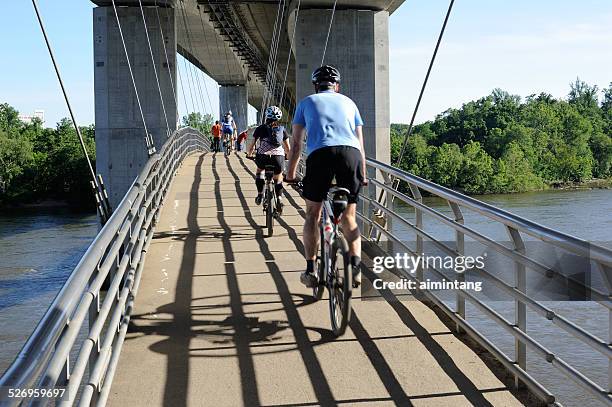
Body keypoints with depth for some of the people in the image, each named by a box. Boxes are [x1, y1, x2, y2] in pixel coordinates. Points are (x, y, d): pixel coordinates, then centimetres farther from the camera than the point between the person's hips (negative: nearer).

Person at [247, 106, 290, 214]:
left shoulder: (260, 129, 16)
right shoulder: (282, 129, 19)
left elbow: (252, 145, 17)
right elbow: (288, 149, 21)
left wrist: (249, 154, 37)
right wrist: (288, 156, 43)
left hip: (263, 156, -1)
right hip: (278, 157, 1)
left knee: (260, 170, 32)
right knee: (278, 179, 24)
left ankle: (260, 194, 19)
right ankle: (279, 198, 0)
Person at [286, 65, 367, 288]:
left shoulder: (307, 102, 26)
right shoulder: (348, 102, 30)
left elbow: (296, 143, 22)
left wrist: (290, 173, 31)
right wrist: (363, 176, 37)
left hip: (320, 153, -1)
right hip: (350, 152, 2)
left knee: (312, 213, 12)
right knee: (349, 216, 12)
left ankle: (310, 270, 7)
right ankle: (356, 265, -6)